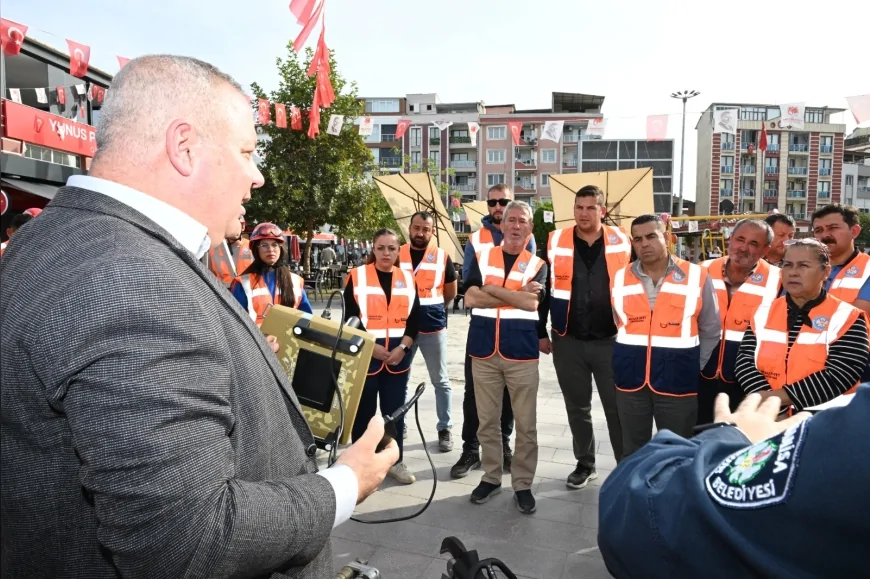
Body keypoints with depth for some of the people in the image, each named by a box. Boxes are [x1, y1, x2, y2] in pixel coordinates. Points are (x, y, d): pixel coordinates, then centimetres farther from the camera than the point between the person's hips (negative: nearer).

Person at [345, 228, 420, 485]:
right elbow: (350, 318, -4)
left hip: (398, 356, 3)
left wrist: (402, 347, -7)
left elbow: (415, 318, 6)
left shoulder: (408, 278, 7)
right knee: (364, 411, 5)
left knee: (395, 410, 10)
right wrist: (370, 346, -13)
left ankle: (395, 461, 23)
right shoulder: (357, 276, -2)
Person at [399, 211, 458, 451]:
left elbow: (450, 293, 9)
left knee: (440, 380, 6)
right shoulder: (397, 255, 2)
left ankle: (445, 429, 18)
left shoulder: (442, 257, -1)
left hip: (434, 327, -1)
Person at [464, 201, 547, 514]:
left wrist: (492, 289, -10)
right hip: (484, 351, 1)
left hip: (522, 352, -1)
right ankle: (491, 477, 27)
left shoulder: (537, 264, 3)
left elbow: (532, 303, -13)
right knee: (487, 421, 11)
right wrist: (516, 295, -11)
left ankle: (522, 484, 20)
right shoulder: (482, 257, 6)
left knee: (526, 424, 6)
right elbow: (471, 298, -8)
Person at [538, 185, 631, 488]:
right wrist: (540, 332, 1)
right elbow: (541, 290, 3)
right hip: (568, 341, 1)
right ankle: (585, 463, 30)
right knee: (577, 407, 14)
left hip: (611, 341, -1)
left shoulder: (622, 243, -2)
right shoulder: (555, 243, -1)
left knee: (617, 407, 6)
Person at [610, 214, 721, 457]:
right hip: (630, 380, 2)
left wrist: (695, 368, 1)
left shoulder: (697, 277, -4)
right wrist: (626, 361, 8)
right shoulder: (620, 279, 3)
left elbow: (711, 330, 3)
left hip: (679, 381, -2)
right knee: (632, 451, 15)